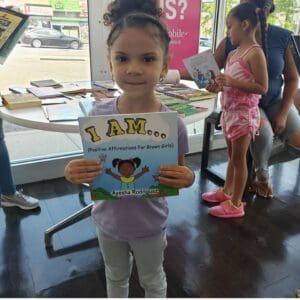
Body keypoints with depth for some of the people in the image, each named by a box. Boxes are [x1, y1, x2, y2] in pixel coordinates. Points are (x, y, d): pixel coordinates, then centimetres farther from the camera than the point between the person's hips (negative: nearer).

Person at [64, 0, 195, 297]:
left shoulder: (172, 124, -23)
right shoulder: (98, 115, -18)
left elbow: (178, 175, -8)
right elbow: (92, 166, -3)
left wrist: (187, 178, -31)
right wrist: (74, 172, -25)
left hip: (149, 225, -2)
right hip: (107, 220, 2)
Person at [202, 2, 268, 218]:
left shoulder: (255, 53, -15)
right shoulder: (233, 53, 11)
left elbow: (262, 87, -19)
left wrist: (232, 82, -24)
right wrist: (220, 84, 2)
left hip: (244, 113, -8)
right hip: (230, 111, 8)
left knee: (239, 158, 0)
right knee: (232, 155, 18)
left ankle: (236, 204, 13)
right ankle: (227, 191, 33)